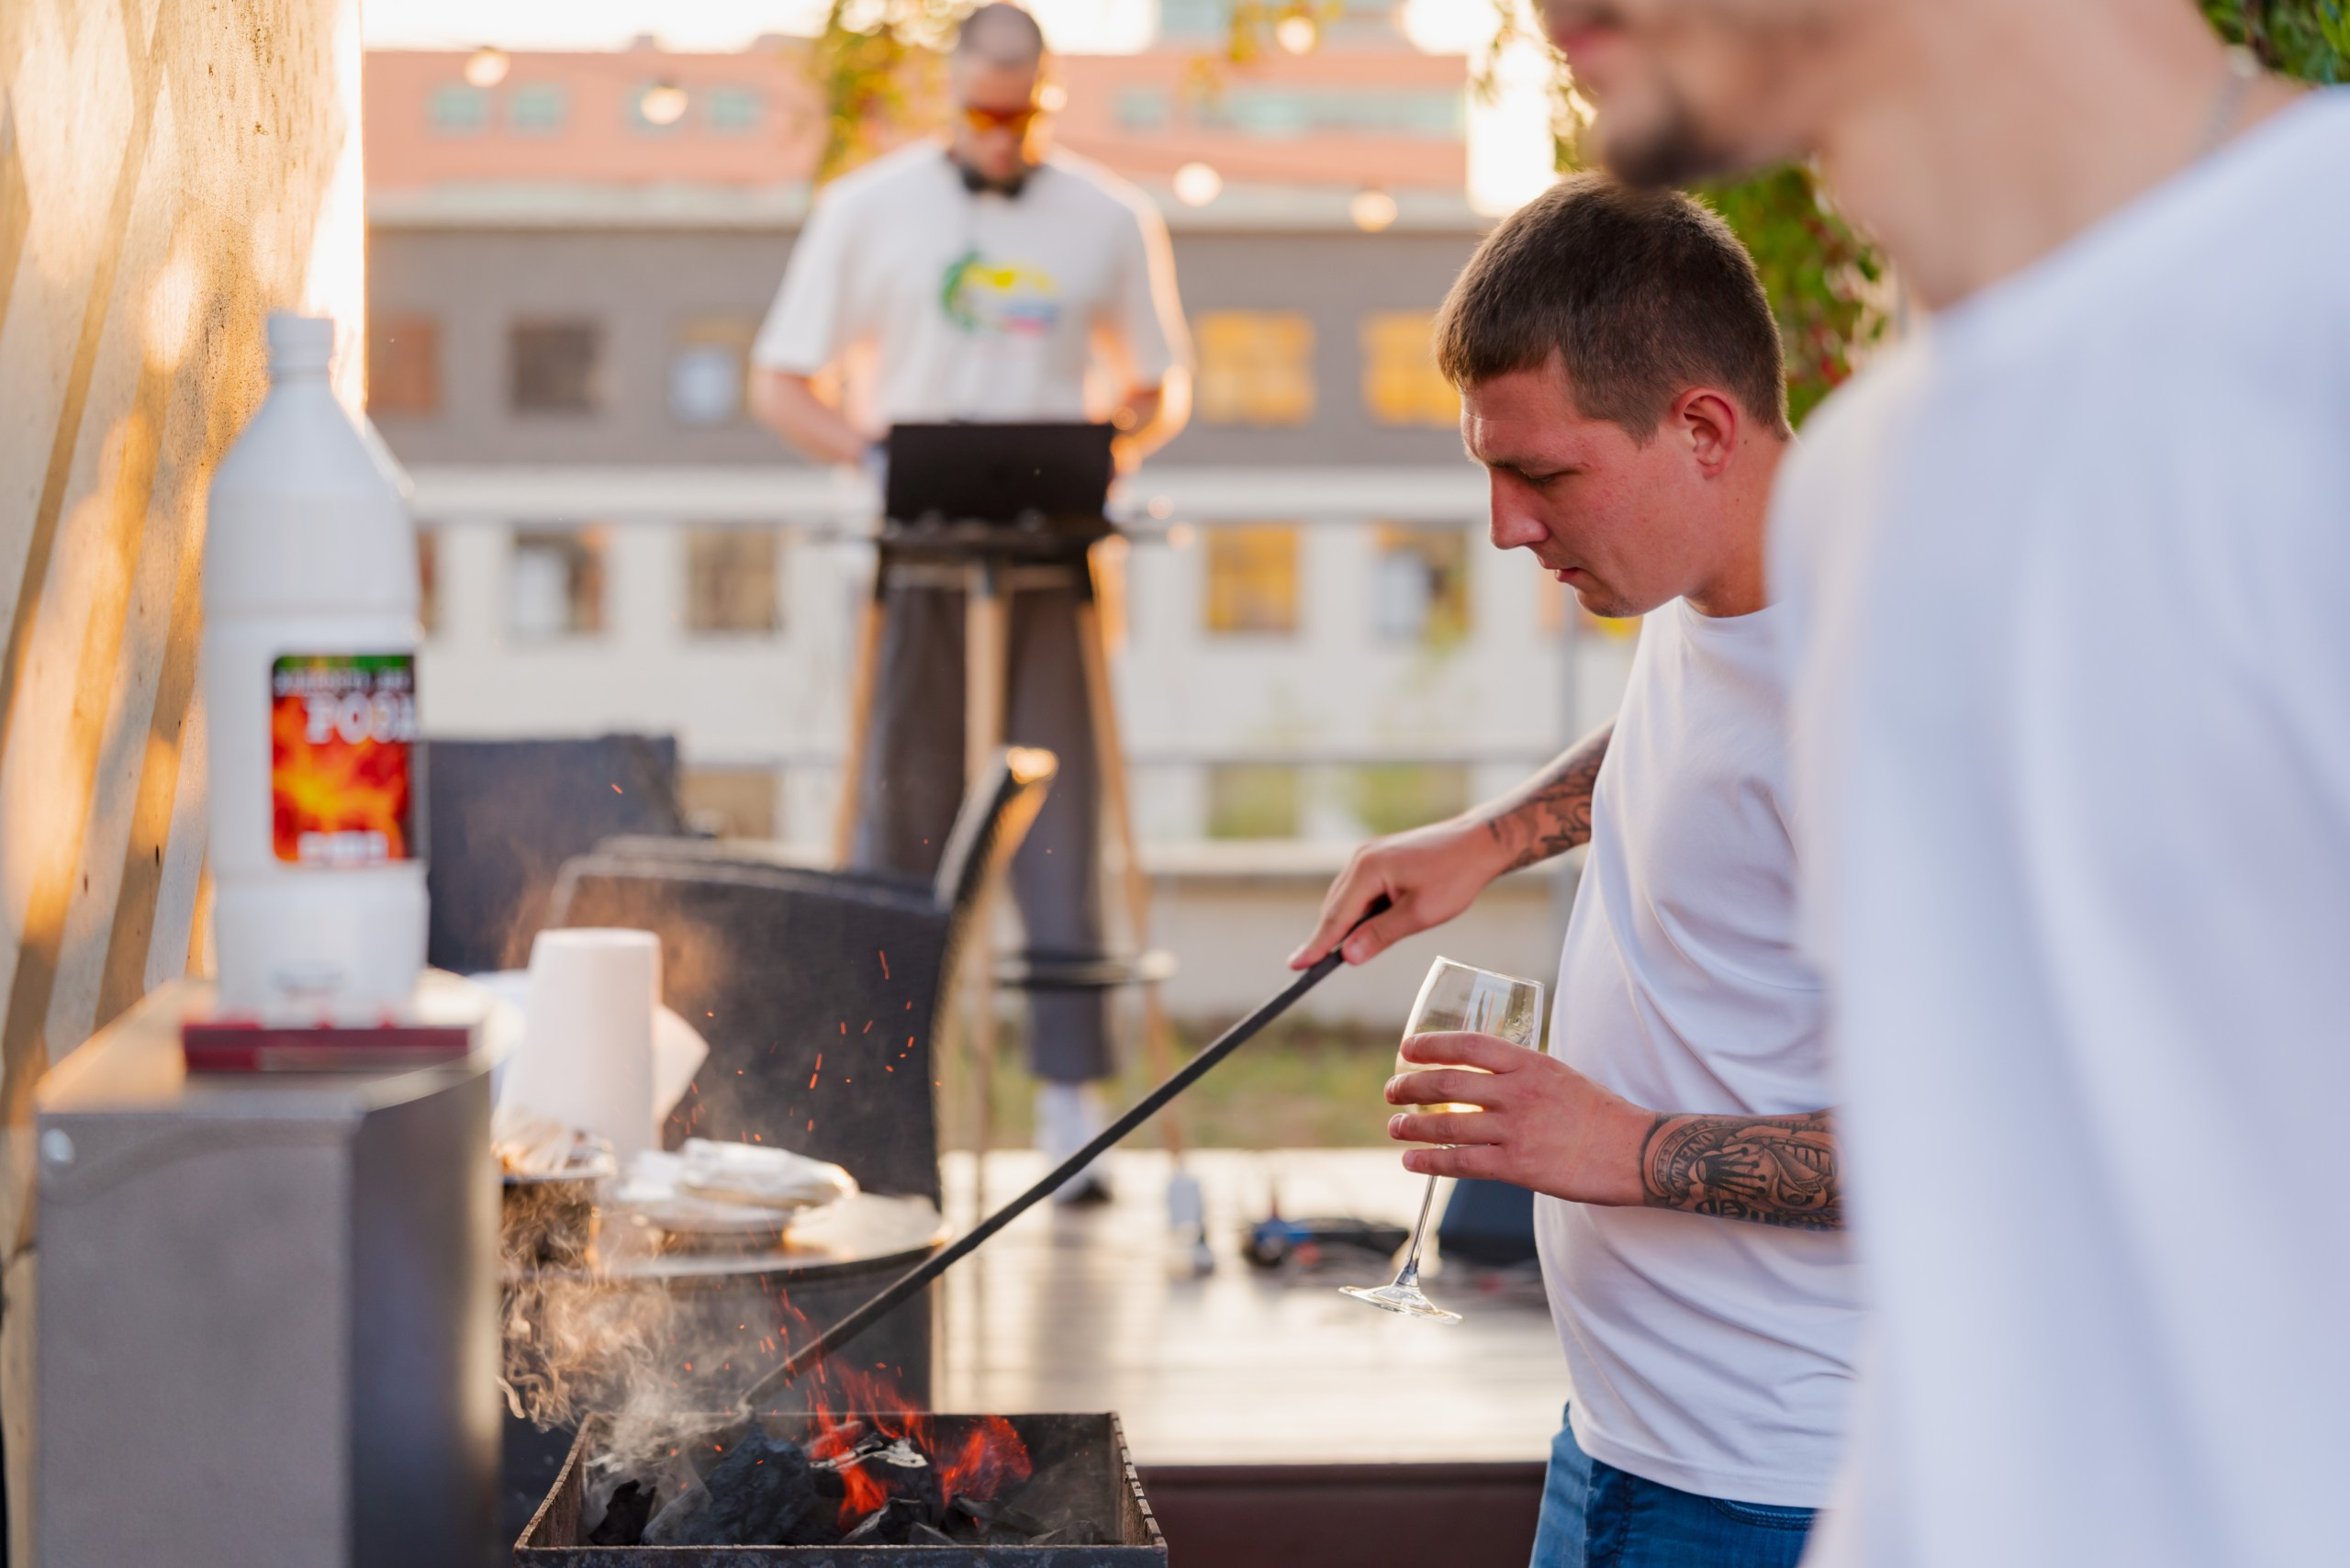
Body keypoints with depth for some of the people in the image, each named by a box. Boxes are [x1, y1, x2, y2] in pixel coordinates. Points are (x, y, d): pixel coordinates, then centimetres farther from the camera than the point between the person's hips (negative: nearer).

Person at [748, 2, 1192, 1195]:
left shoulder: (1110, 221, 10)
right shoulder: (868, 209, 7)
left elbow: (1160, 387, 15)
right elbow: (780, 382, 7)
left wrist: (1102, 445, -8)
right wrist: (874, 449, -12)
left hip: (1052, 563, 1)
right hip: (918, 562, 0)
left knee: (1058, 831, -2)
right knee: (899, 821, 1)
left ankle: (1072, 1107, 0)